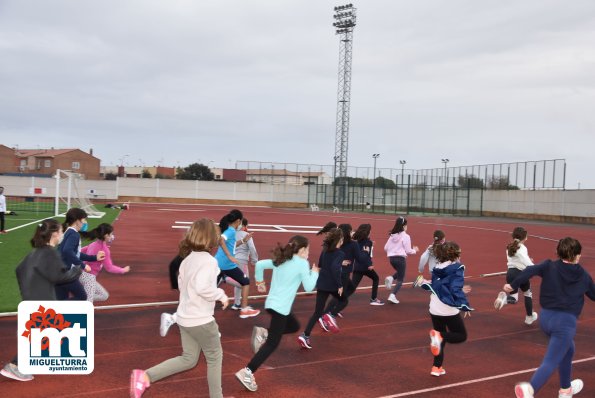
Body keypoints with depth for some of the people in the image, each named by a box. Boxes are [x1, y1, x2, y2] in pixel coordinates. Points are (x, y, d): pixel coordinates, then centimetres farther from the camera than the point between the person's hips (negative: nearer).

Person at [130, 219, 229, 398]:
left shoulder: (187, 260, 6)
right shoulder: (209, 260, -20)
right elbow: (202, 287, -33)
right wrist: (221, 295, -19)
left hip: (185, 317, 8)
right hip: (201, 320, -8)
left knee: (188, 359, 19)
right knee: (215, 357, 13)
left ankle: (145, 376, 10)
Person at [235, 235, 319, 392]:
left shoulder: (280, 260, 9)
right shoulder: (302, 263, -10)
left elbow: (259, 264, 8)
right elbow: (309, 287, -9)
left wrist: (260, 282, 20)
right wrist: (314, 273, 7)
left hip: (272, 303, 8)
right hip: (280, 307, -8)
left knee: (294, 326, 26)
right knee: (272, 343, -3)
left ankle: (263, 333, 10)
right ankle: (247, 372, -9)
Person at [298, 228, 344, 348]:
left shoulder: (325, 250, 7)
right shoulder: (340, 254, -14)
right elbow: (335, 269, -28)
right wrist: (340, 285, -21)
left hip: (321, 283, 5)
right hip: (332, 285, -5)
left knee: (318, 312, 9)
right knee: (342, 300, 26)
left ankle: (305, 336, -4)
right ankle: (330, 315, -2)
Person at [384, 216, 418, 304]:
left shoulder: (392, 235, 8)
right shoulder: (405, 236, -9)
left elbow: (386, 248, 9)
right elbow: (408, 250, -8)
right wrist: (414, 250, 12)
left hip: (391, 258, 6)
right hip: (400, 258, -6)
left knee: (400, 273, 31)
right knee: (400, 279, 5)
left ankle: (391, 278, 1)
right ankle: (392, 295, -10)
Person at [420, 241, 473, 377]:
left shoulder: (437, 269, 9)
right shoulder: (456, 268, -11)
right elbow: (456, 289, -23)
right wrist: (465, 305, -24)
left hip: (434, 309, 7)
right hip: (449, 310, -6)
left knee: (440, 340, 22)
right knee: (461, 336, 12)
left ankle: (436, 367, 17)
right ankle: (440, 336, -16)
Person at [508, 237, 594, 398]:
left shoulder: (550, 266, 4)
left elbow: (531, 270, -14)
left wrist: (513, 285, -12)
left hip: (546, 317, 5)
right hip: (565, 321, -4)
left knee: (568, 350, 31)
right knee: (551, 362, -11)